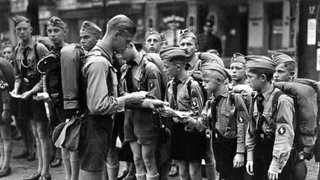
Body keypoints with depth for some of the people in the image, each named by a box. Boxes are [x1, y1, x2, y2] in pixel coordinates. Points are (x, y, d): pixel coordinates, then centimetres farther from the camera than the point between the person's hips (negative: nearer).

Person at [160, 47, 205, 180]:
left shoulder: (192, 85, -15)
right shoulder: (170, 84, 6)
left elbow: (197, 114, -14)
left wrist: (175, 113, -21)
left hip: (192, 132, -6)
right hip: (177, 129, 6)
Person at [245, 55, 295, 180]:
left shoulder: (282, 100, -17)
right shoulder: (256, 100, 5)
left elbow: (284, 137, -20)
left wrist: (275, 166, -19)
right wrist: (250, 158, 5)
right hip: (259, 155, 6)